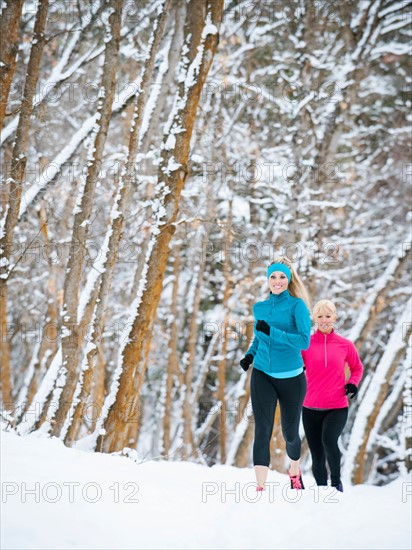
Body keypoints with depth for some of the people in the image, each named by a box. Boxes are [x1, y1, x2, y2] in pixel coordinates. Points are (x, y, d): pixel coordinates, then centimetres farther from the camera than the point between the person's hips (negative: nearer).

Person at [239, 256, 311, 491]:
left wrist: (271, 331, -24)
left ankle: (295, 470, 41)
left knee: (290, 432, 11)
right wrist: (250, 354, 5)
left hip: (291, 377, -3)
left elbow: (304, 341, -17)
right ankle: (260, 487, -16)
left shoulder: (297, 305, -6)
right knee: (263, 430, -11)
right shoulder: (259, 308, 8)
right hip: (263, 376, 3)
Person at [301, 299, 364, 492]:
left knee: (329, 440, -27)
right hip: (311, 408, 1)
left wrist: (353, 383, 0)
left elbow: (357, 368, 17)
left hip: (337, 408, -1)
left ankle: (336, 481, -6)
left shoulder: (345, 345, 3)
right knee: (317, 458, 6)